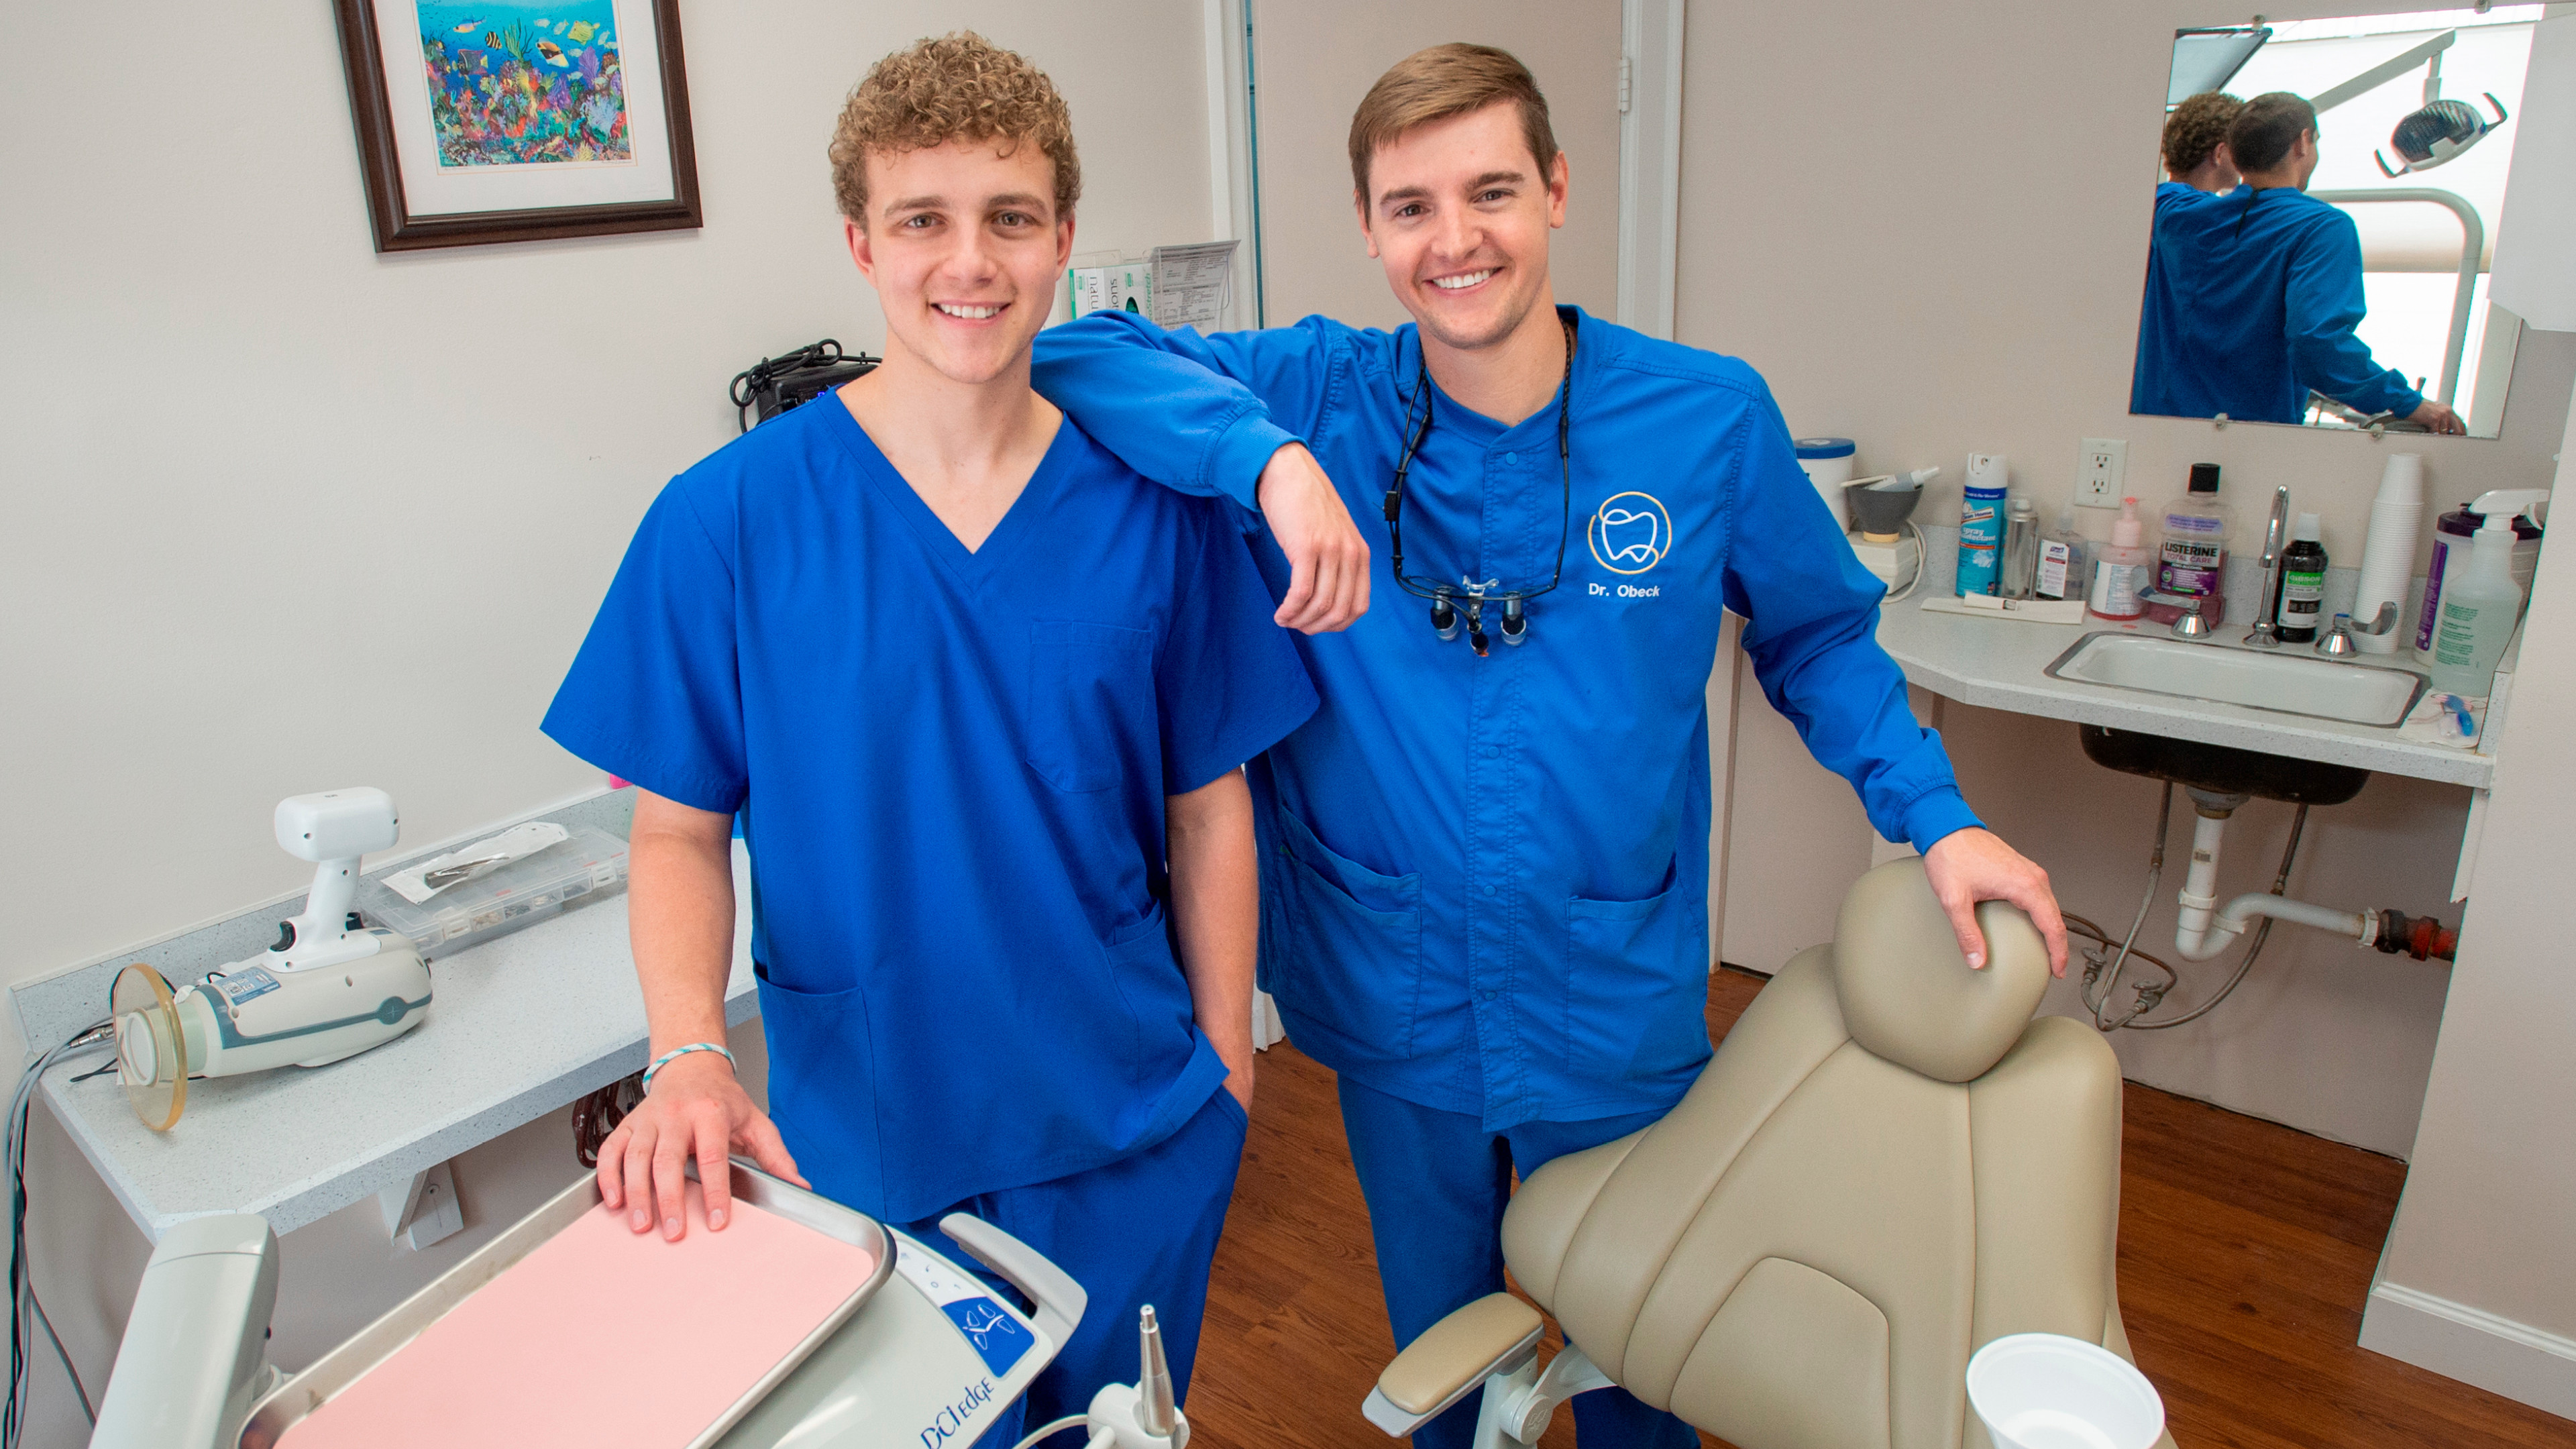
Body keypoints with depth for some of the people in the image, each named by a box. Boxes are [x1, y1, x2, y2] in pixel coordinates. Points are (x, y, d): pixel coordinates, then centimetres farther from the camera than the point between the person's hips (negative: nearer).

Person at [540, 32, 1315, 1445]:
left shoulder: (1157, 508, -8)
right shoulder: (726, 518, -12)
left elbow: (1208, 809, -3)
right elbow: (680, 827, -5)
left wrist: (1223, 1065, -1)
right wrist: (688, 1055, -20)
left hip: (1132, 1136, 2)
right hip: (862, 1142, -1)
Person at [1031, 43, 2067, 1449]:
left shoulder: (1710, 418, -9)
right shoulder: (1322, 396, -11)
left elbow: (1815, 634, 5)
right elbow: (1075, 356, -19)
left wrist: (1934, 813, -7)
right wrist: (1273, 459, -33)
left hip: (1620, 1010, 1)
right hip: (1395, 1009, 0)